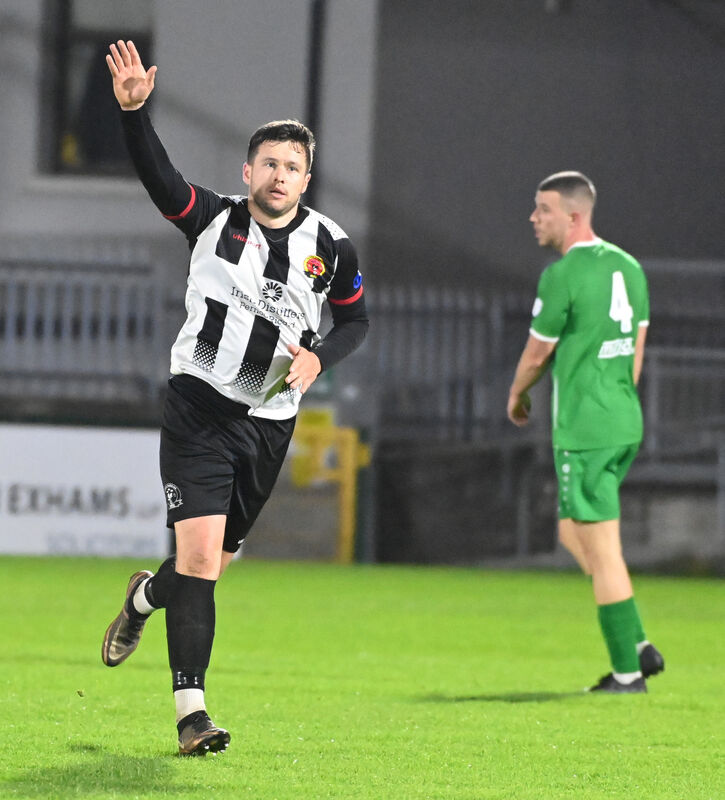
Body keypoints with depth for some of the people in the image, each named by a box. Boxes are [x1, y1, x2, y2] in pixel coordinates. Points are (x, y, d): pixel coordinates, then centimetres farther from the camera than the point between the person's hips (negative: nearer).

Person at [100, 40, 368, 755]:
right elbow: (155, 174, -16)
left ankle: (147, 595, 49)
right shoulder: (213, 220, -3)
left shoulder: (332, 248, 2)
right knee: (200, 556, -15)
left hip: (271, 422, 3)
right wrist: (132, 109, -32)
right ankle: (191, 713, -13)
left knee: (215, 562, 13)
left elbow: (354, 319, 16)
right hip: (199, 407, -3)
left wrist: (318, 357, -4)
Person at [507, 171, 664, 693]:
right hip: (625, 423, 9)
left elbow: (537, 356, -5)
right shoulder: (627, 268, 10)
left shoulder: (563, 276, -14)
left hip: (583, 430, -9)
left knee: (602, 552, -3)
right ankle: (638, 646, 13)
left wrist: (517, 397, 15)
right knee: (573, 533, 20)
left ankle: (627, 670, 0)